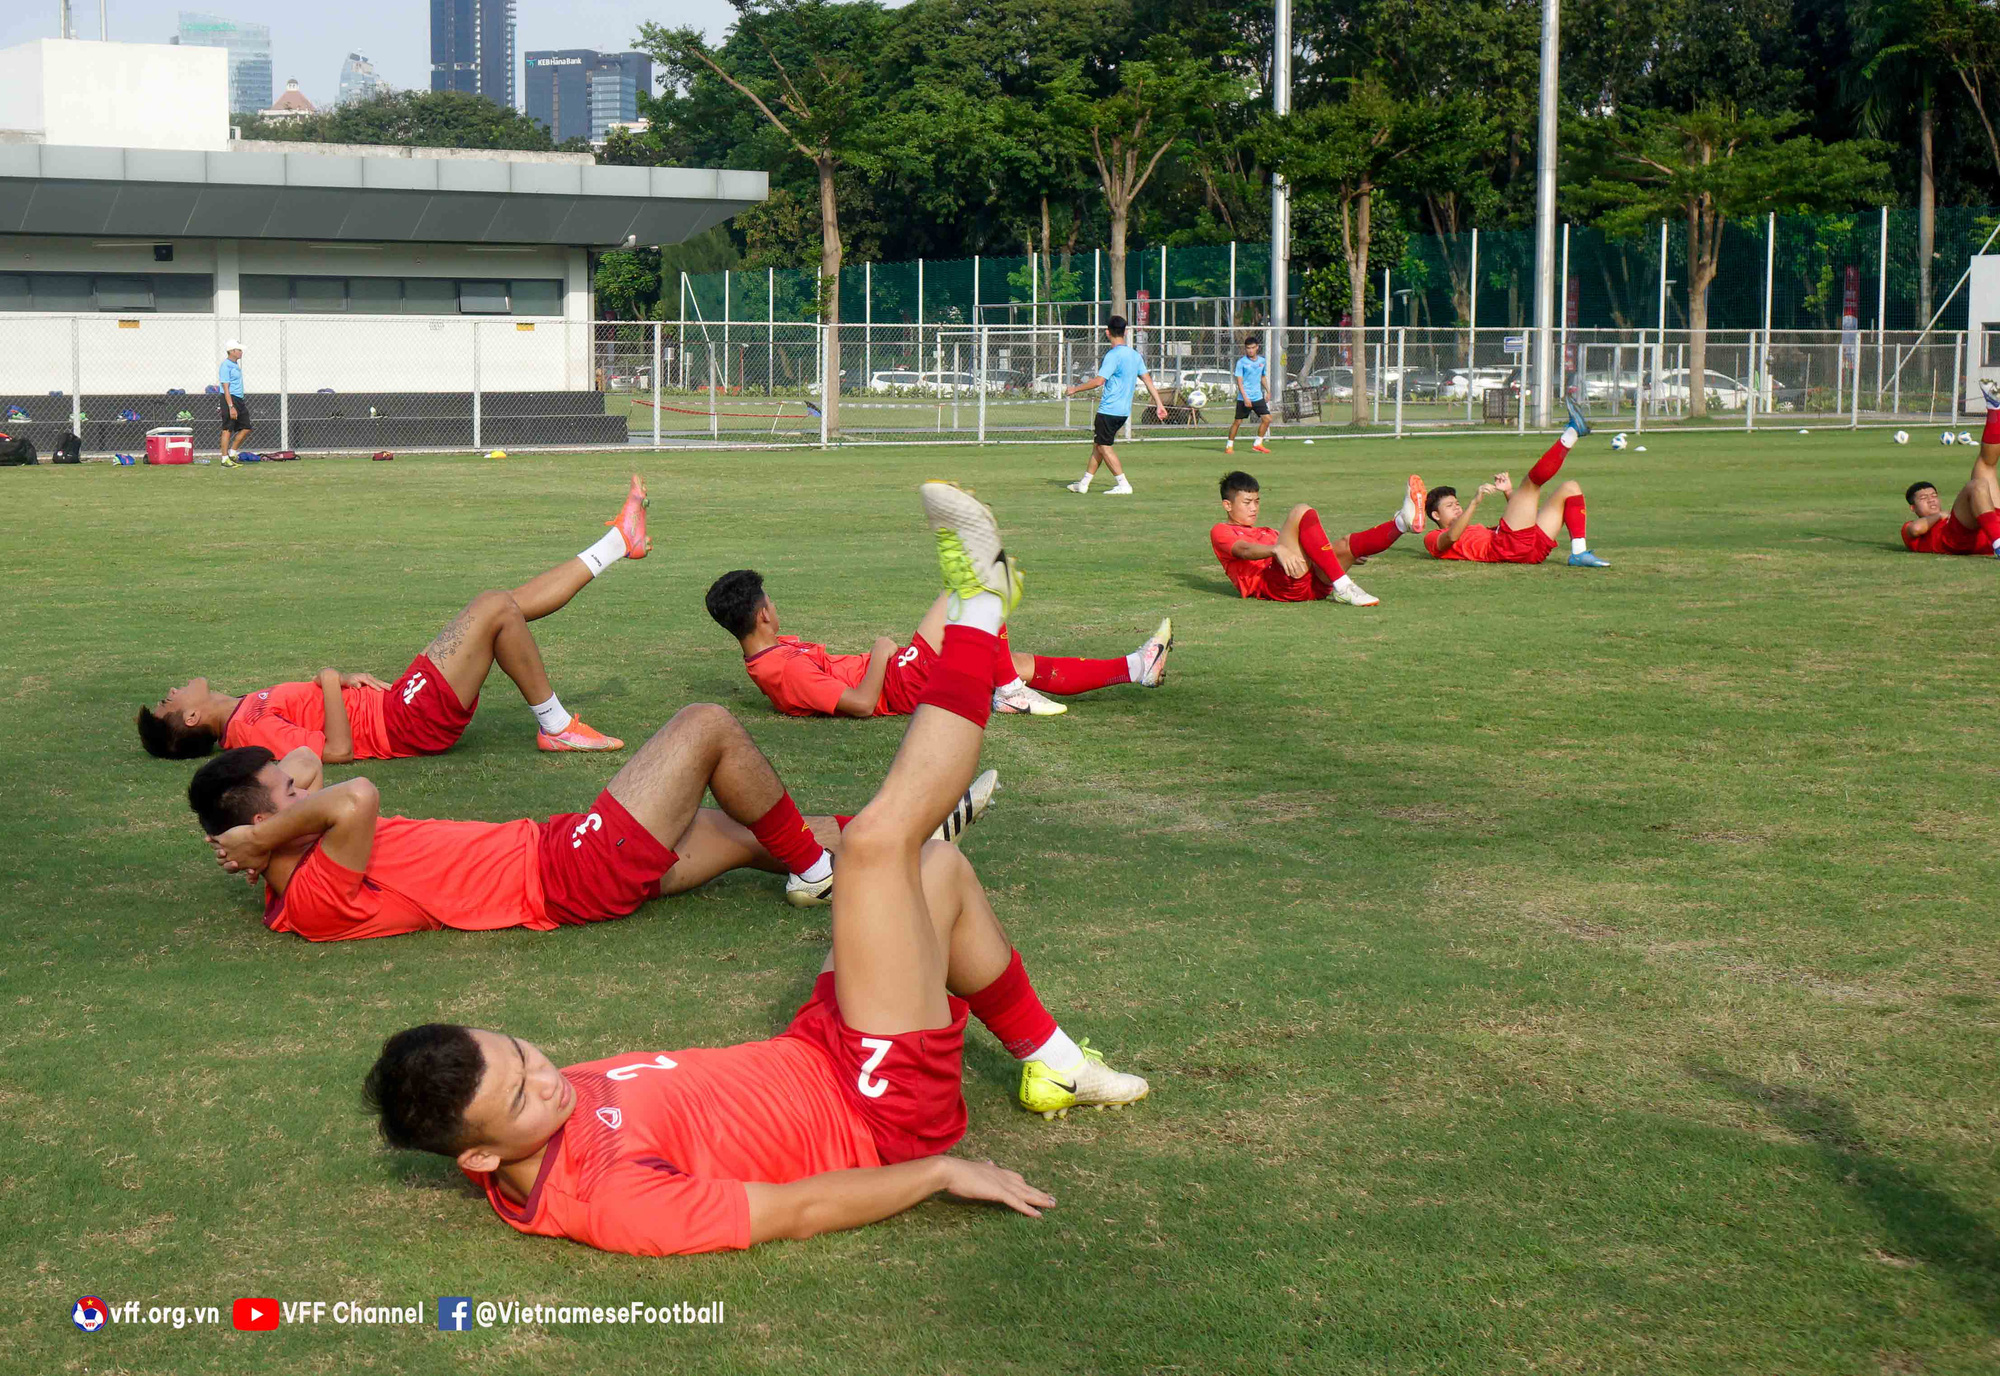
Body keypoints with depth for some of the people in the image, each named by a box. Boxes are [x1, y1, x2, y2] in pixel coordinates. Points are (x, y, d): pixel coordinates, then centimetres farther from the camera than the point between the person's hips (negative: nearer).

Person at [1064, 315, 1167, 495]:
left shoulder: (1113, 355, -15)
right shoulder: (1135, 354, 10)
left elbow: (1099, 381, -21)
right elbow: (1148, 379, 11)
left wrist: (1074, 389, -10)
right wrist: (1159, 404, 14)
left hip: (1109, 410, -9)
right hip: (1124, 411, 9)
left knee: (1104, 447, -2)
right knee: (1098, 444, 16)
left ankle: (1123, 485, -6)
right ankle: (1084, 483, 22)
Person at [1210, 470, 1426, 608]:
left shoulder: (1267, 533, 39)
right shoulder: (1220, 531, 16)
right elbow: (1244, 550, -7)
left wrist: (1344, 556, 15)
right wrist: (1277, 549, -27)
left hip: (1312, 585, 7)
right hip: (1275, 583, -7)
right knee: (1301, 513, -20)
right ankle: (1342, 587, -34)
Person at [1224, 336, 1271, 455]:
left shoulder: (1262, 361, 8)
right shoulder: (1241, 362, -7)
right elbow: (1239, 381, -11)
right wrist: (1245, 398, -19)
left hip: (1258, 397, 5)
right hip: (1244, 398, -5)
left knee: (1267, 419, -4)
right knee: (1238, 421, 0)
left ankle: (1257, 444, 8)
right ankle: (1229, 445, 13)